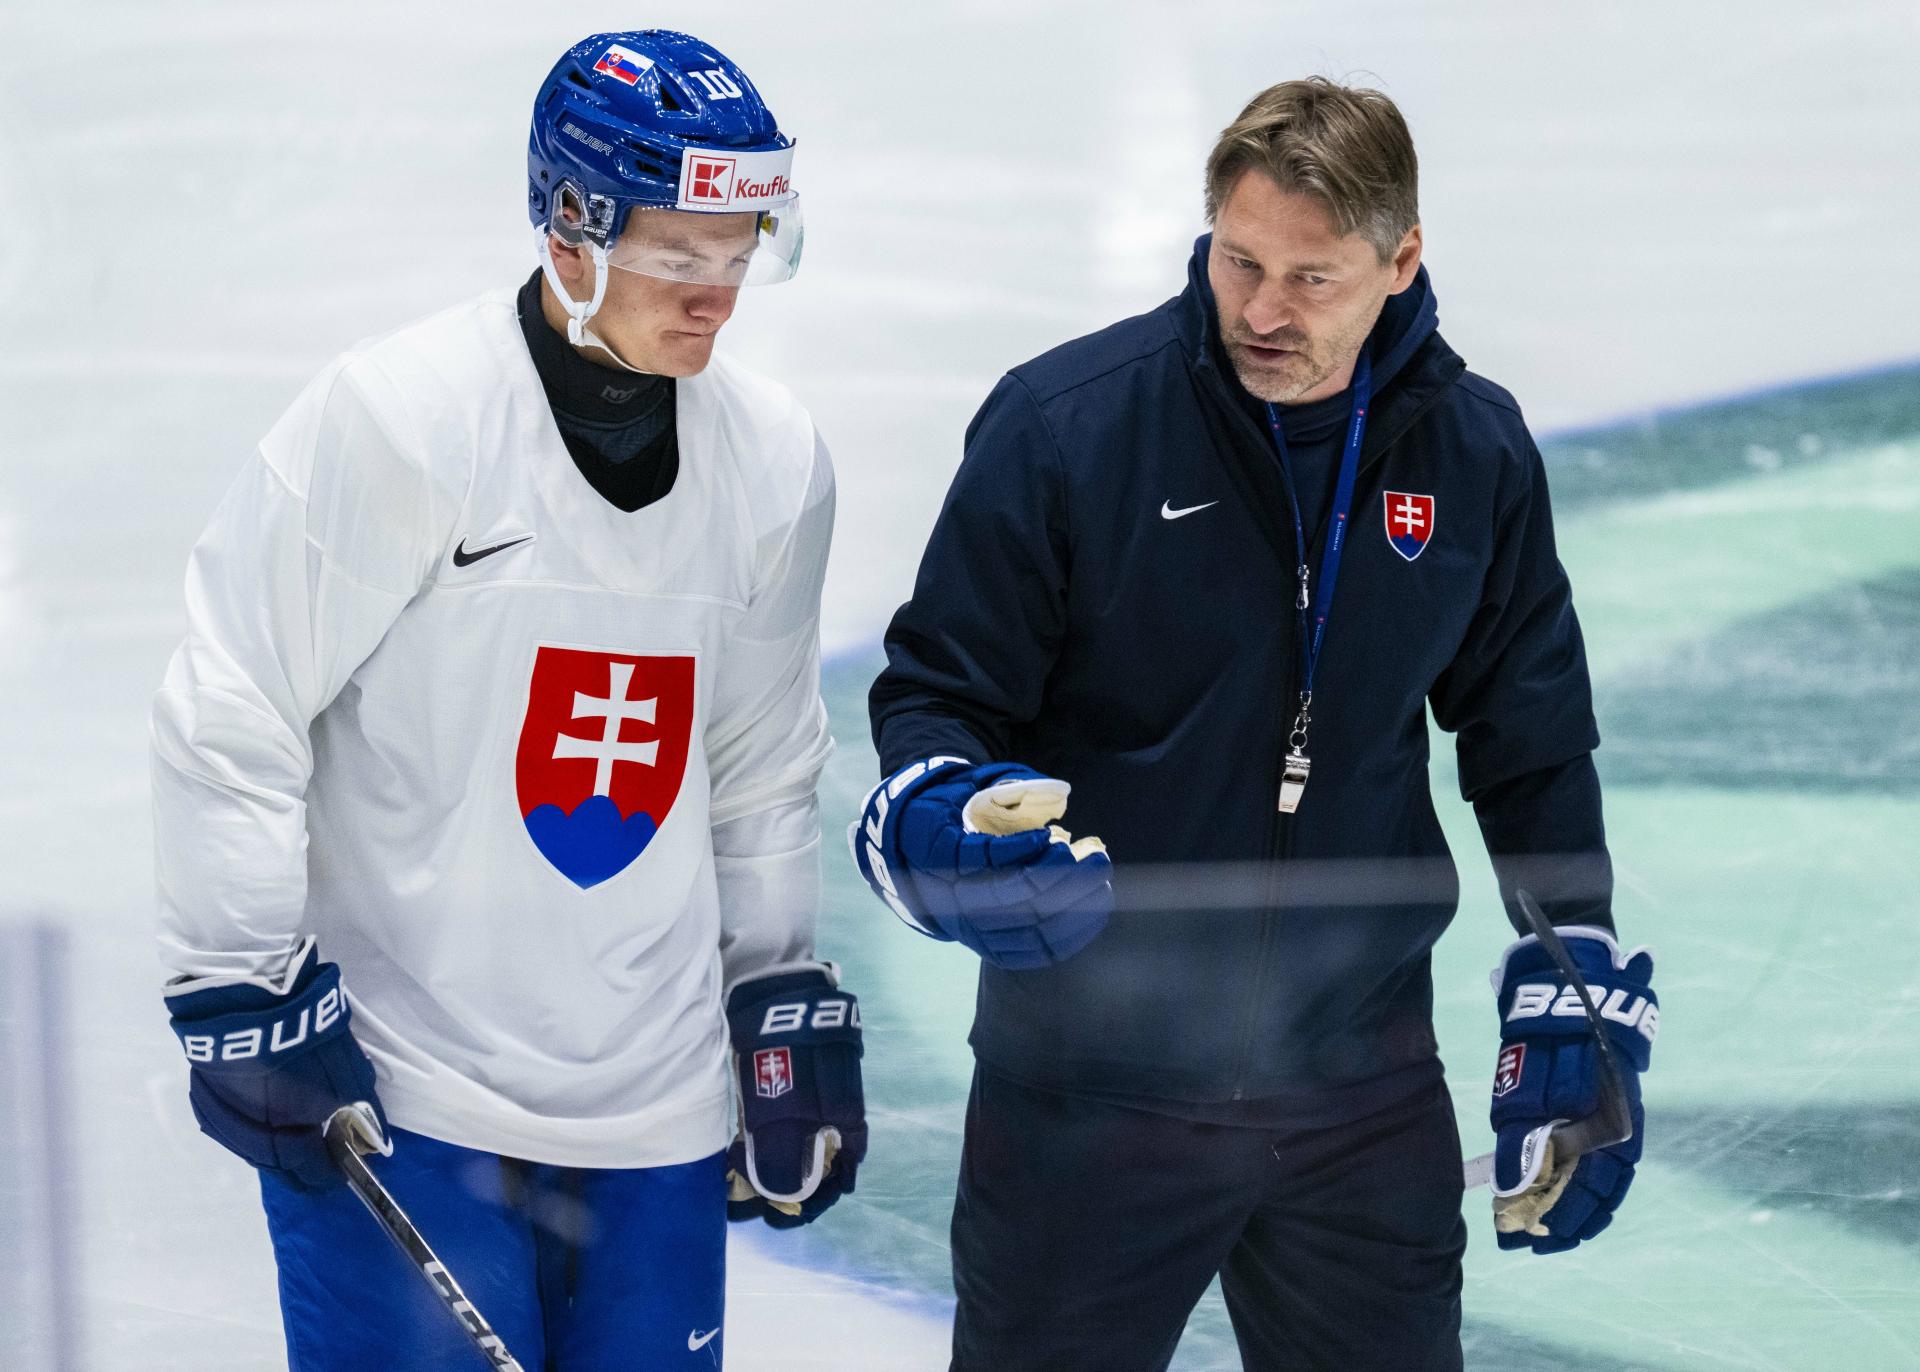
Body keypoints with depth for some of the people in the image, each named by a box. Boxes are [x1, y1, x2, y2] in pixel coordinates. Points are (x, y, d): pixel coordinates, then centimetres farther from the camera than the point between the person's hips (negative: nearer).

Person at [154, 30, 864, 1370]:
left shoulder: (777, 463, 5)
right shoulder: (398, 417, -14)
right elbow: (225, 722, -11)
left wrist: (789, 1004, 16)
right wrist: (242, 992, -11)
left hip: (652, 1108, 6)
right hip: (391, 1085, -5)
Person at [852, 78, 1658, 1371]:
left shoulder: (1477, 454, -1)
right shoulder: (1065, 422, -13)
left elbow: (1533, 744, 11)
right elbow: (935, 690, -5)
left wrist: (1579, 1008, 8)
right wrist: (936, 819, -27)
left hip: (1363, 1087, 3)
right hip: (1093, 1063, -3)